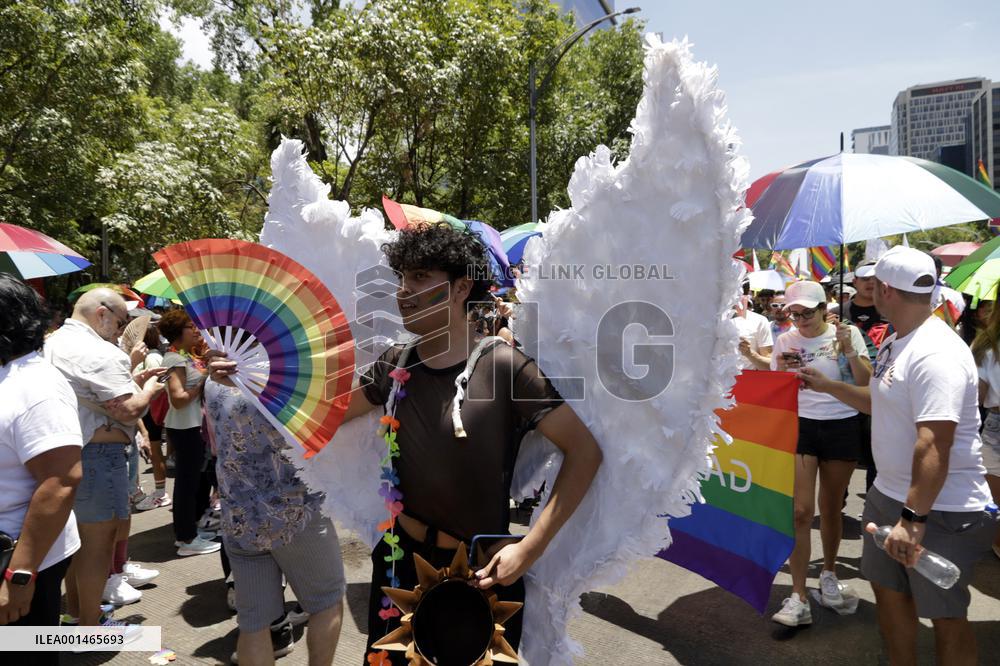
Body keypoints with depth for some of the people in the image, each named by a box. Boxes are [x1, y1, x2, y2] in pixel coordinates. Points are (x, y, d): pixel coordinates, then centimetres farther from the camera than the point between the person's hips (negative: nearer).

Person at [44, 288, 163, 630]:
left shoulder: (51, 343, 13)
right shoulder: (98, 352, -20)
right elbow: (128, 410, -23)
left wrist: (130, 380, 15)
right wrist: (147, 389, -4)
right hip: (96, 456, -10)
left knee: (77, 533, 22)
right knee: (99, 538, 1)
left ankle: (74, 608, 37)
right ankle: (90, 627, 11)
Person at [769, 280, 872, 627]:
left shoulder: (848, 333, 0)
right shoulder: (785, 341, 2)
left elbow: (866, 385, -4)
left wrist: (849, 350, -17)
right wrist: (780, 368, -14)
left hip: (842, 428, 0)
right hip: (800, 427, 0)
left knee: (831, 508, 12)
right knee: (800, 511, -7)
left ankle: (829, 573, 36)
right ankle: (798, 598, -4)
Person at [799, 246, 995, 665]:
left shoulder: (935, 353, -24)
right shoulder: (894, 342, 7)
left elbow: (934, 443, -31)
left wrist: (914, 518, -33)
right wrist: (828, 386, 22)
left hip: (939, 509, -9)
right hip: (888, 494, 9)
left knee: (944, 615, 6)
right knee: (888, 590, 19)